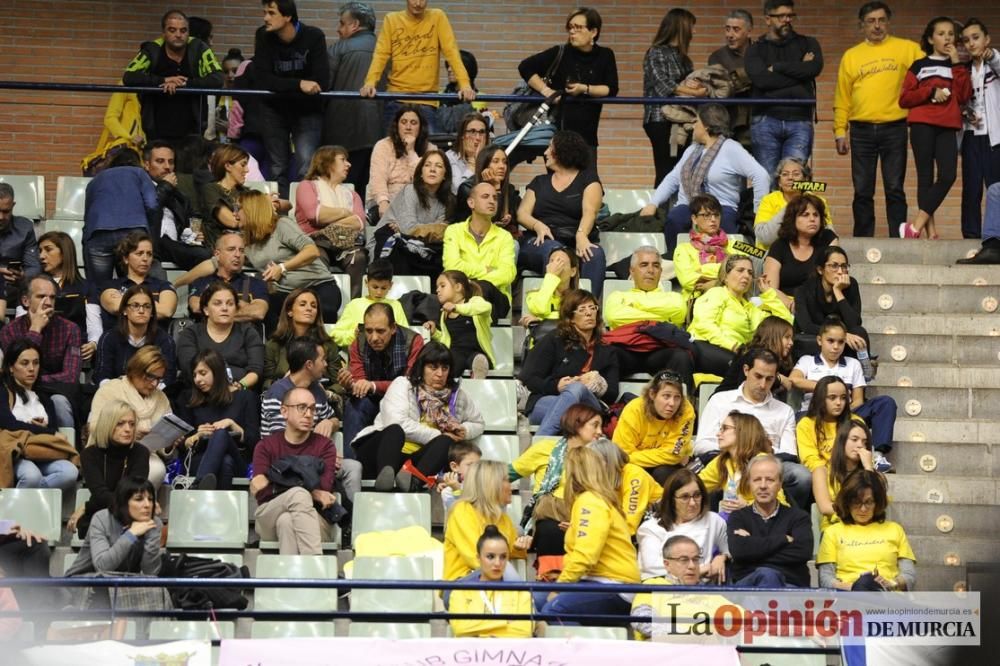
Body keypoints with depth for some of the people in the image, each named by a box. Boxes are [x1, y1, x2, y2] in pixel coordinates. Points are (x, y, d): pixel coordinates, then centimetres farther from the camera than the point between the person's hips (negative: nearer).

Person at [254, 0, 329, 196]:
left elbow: (322, 82, -23)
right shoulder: (263, 36, -9)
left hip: (307, 110, -3)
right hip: (274, 110, 3)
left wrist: (281, 86, -20)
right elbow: (262, 80, -19)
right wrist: (298, 84, -30)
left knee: (306, 169, -16)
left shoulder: (313, 36, -16)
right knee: (278, 169, 6)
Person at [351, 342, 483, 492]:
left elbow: (478, 424, 30)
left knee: (446, 443, -26)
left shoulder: (456, 395, 16)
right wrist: (436, 435, -13)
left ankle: (414, 479, -55)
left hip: (417, 459, 3)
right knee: (395, 430, -35)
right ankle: (385, 474, -66)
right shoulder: (402, 385, 2)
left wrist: (464, 431, 5)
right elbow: (397, 423, -15)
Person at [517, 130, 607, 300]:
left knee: (596, 255, -35)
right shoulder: (539, 182, 25)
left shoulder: (588, 179, 14)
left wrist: (581, 235, -27)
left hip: (576, 243, -1)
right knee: (554, 250, -35)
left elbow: (589, 211, -5)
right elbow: (522, 213, 12)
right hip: (541, 242, 1)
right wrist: (538, 226, -12)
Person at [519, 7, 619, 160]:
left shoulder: (605, 56, 1)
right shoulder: (560, 53, -4)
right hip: (558, 129, -2)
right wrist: (545, 90, -10)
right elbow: (525, 67, -3)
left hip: (587, 132, 2)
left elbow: (611, 89, -4)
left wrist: (585, 89, -17)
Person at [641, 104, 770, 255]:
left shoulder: (731, 149, 0)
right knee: (673, 219, -31)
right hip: (688, 208, 5)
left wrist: (758, 212, -12)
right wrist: (652, 204, 8)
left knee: (722, 219, -41)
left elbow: (761, 176, -9)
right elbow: (672, 179, 22)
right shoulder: (692, 150, 24)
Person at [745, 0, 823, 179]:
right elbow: (760, 79, -9)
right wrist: (799, 71, -5)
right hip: (766, 122, 0)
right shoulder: (756, 49, 11)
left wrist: (777, 67, -3)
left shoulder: (808, 44, 15)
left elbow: (815, 68, -7)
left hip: (799, 123, 0)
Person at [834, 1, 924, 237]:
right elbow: (842, 98, 9)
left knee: (894, 189, 0)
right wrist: (840, 131, 4)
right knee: (862, 192, 4)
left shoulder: (907, 49, 4)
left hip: (894, 129, -2)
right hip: (861, 131, 2)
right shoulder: (851, 56, 10)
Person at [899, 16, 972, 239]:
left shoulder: (958, 66, 16)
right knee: (926, 177, -4)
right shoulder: (919, 66, 11)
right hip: (922, 125, -1)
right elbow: (904, 99, 5)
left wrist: (957, 64, -1)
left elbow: (964, 96, 1)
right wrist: (931, 92, -8)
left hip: (947, 128, 1)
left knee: (947, 176, -15)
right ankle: (930, 229, -3)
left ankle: (917, 225, -14)